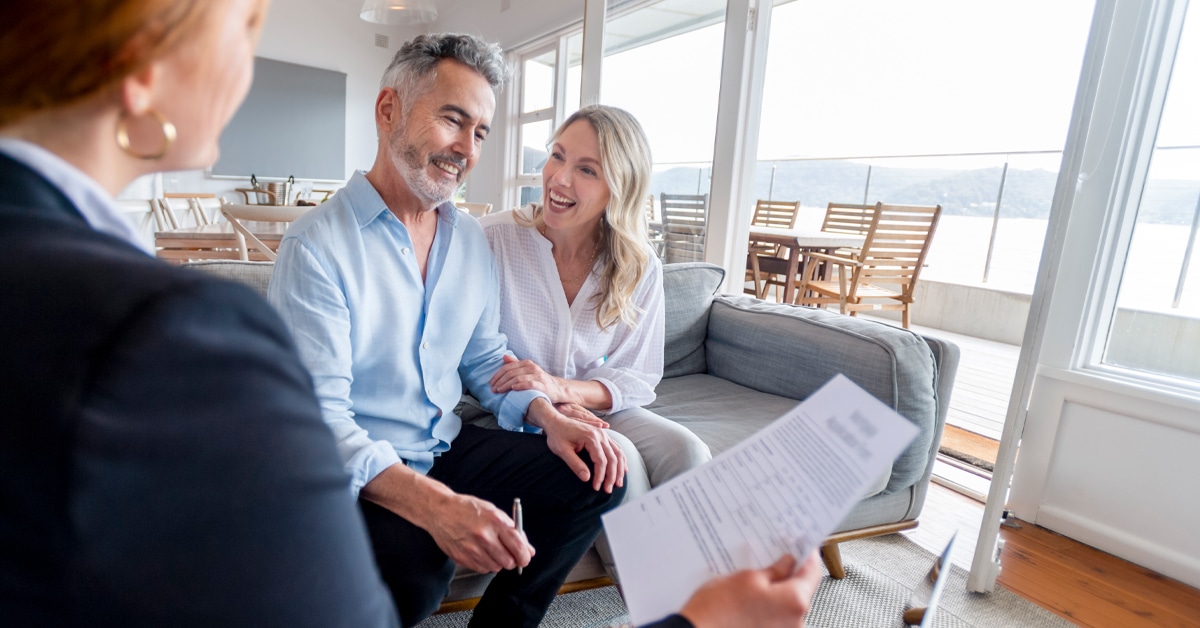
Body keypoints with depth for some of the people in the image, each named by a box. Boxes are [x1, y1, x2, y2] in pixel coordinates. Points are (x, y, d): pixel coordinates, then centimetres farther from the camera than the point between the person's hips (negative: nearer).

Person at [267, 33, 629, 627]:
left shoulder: (472, 239, 6)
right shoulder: (317, 245, -15)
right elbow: (317, 416, -20)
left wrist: (547, 415, -7)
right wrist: (434, 505, -34)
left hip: (450, 447, 7)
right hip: (358, 475, -6)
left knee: (595, 474, -5)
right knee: (410, 568, -35)